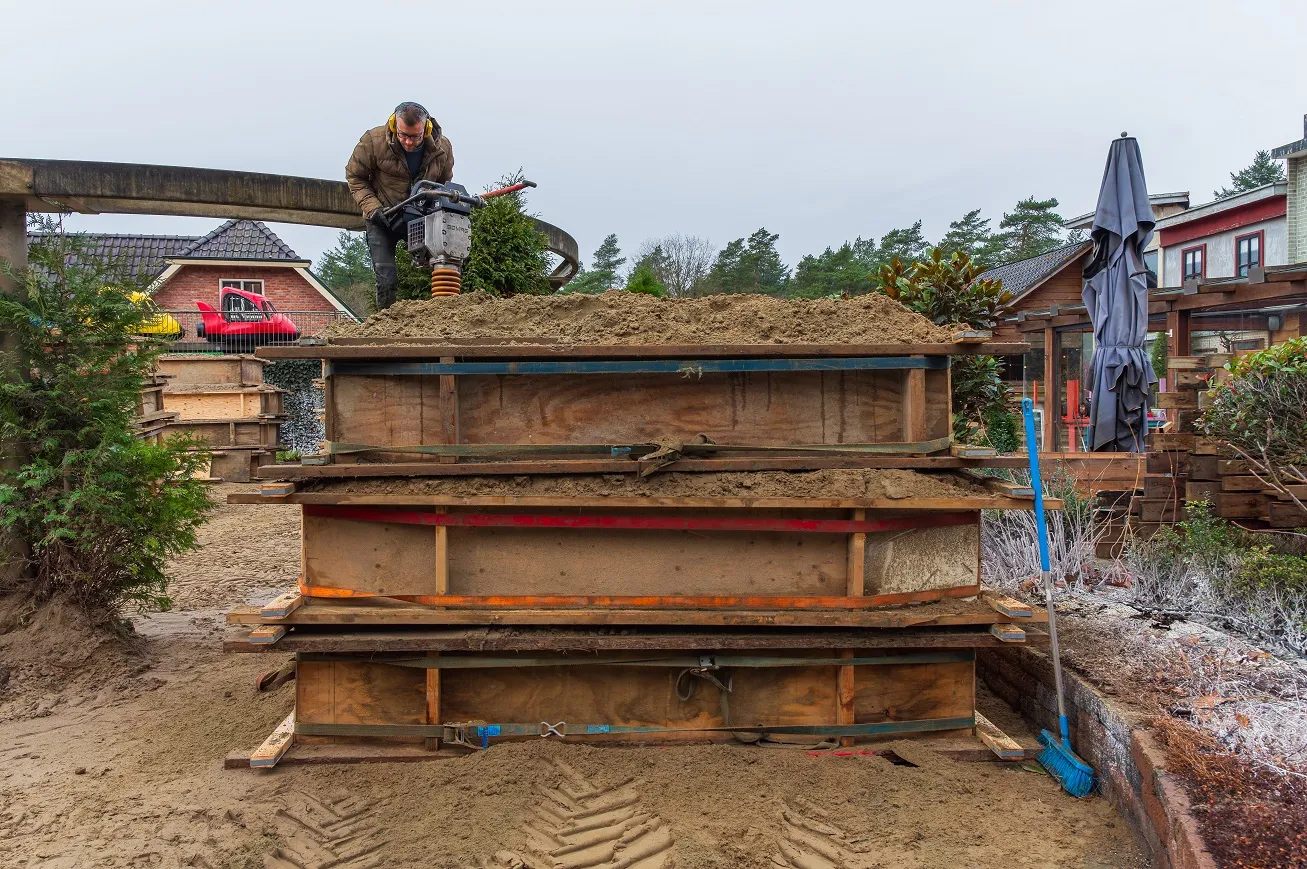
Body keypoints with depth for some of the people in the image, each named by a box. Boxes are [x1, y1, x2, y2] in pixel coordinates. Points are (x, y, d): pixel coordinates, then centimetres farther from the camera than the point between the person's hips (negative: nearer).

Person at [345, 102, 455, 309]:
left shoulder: (443, 148, -10)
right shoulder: (374, 140, -17)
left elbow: (445, 185, 8)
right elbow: (354, 177, -4)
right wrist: (373, 208, -17)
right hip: (384, 217, -2)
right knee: (386, 279, -9)